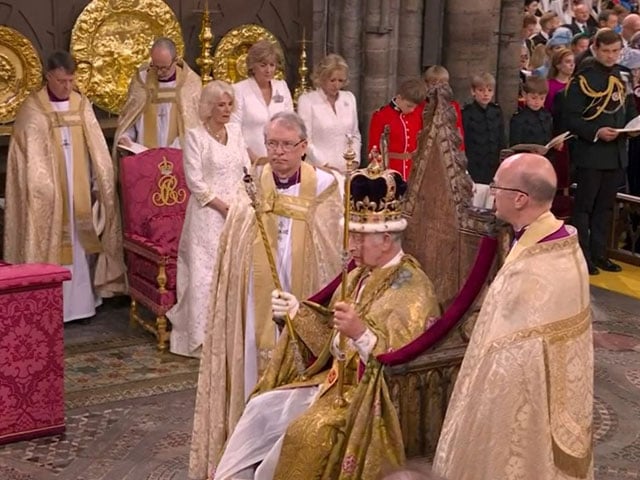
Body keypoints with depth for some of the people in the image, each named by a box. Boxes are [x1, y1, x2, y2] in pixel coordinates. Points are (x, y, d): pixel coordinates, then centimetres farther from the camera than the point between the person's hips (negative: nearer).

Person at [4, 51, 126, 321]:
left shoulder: (82, 105, 6)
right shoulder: (33, 109, -8)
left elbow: (96, 147, 5)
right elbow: (32, 156, -11)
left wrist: (102, 182, 1)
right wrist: (44, 190, -18)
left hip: (80, 190, 4)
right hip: (50, 194, -4)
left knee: (80, 244, 8)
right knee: (52, 245, -2)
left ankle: (81, 302, 16)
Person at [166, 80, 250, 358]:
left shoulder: (235, 132, 11)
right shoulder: (195, 136, -5)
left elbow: (247, 170, 11)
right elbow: (195, 182, -10)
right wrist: (224, 206, -12)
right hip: (209, 214, -5)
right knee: (206, 273, -4)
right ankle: (203, 337, 3)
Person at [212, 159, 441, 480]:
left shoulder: (412, 289, -16)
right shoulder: (359, 275, 10)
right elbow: (332, 342, 13)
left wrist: (361, 333, -36)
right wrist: (297, 311, 1)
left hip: (372, 395, -9)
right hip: (337, 381, 9)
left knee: (306, 431, -26)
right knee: (263, 407, -2)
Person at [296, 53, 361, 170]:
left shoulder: (349, 98, 12)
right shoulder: (307, 100, -2)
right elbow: (305, 140, -7)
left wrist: (354, 161, 3)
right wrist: (325, 165, -14)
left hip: (346, 169, 4)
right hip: (318, 169, -3)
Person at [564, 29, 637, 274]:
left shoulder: (621, 76, 10)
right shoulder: (583, 78, -10)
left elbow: (629, 108, 19)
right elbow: (571, 117, -14)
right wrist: (595, 132, -26)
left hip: (616, 152, 6)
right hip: (590, 152, -6)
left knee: (605, 206, 13)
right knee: (585, 206, 2)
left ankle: (599, 254, 22)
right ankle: (582, 256, 9)